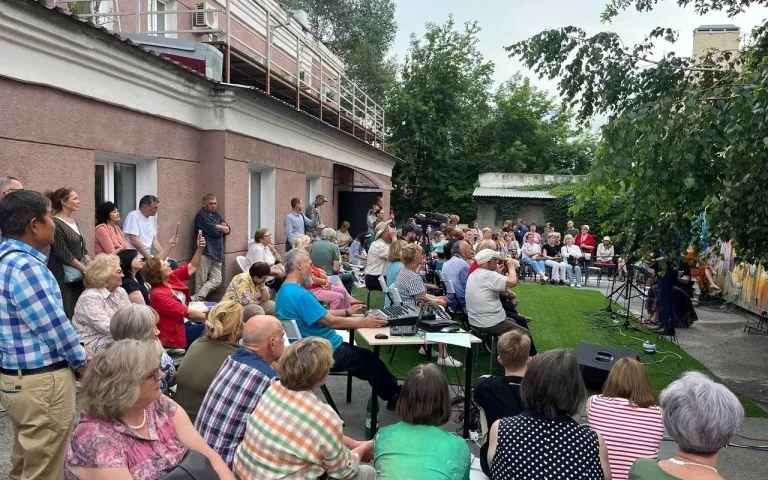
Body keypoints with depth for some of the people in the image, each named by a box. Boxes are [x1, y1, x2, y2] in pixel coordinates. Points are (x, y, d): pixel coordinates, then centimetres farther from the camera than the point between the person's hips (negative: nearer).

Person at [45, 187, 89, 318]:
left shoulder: (74, 222, 14)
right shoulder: (55, 223, -11)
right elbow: (62, 253, -16)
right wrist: (84, 268, -13)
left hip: (78, 275, 8)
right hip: (63, 276, -8)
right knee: (67, 312, -8)